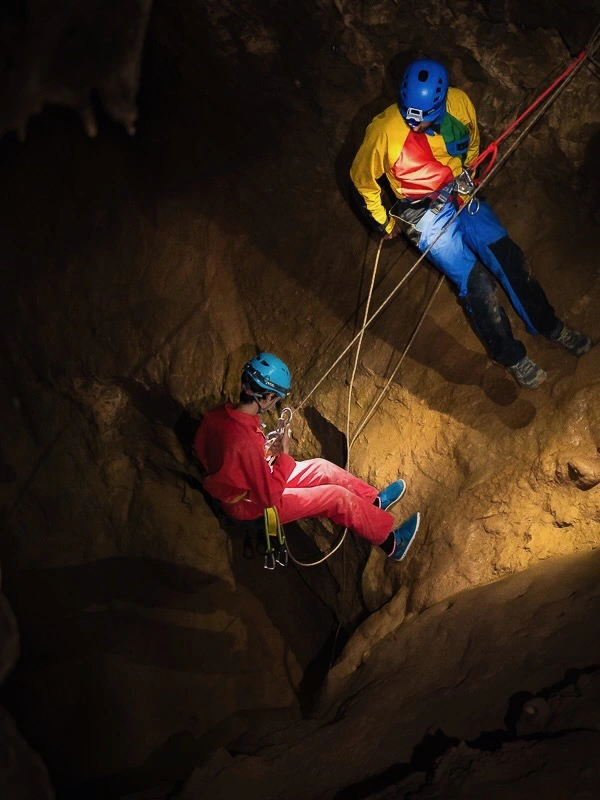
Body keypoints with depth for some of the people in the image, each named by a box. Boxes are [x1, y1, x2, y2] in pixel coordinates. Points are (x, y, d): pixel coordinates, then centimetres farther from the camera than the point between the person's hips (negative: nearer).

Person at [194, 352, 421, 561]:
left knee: (322, 468, 15)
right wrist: (284, 455, -20)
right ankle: (390, 542, 18)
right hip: (254, 506, -8)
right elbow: (270, 496, -29)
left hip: (248, 484, 8)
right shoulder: (245, 440, -39)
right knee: (338, 496, 0)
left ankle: (375, 501, 35)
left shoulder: (218, 414, -13)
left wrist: (266, 451, -2)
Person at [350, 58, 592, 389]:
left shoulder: (458, 102, -13)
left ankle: (549, 325, 14)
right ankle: (511, 356, 3)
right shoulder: (384, 131, -24)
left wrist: (467, 175, 15)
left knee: (507, 255, -6)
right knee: (474, 280, -13)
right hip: (424, 213, -4)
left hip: (462, 196, 4)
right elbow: (361, 181, -6)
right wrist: (383, 222, 1)